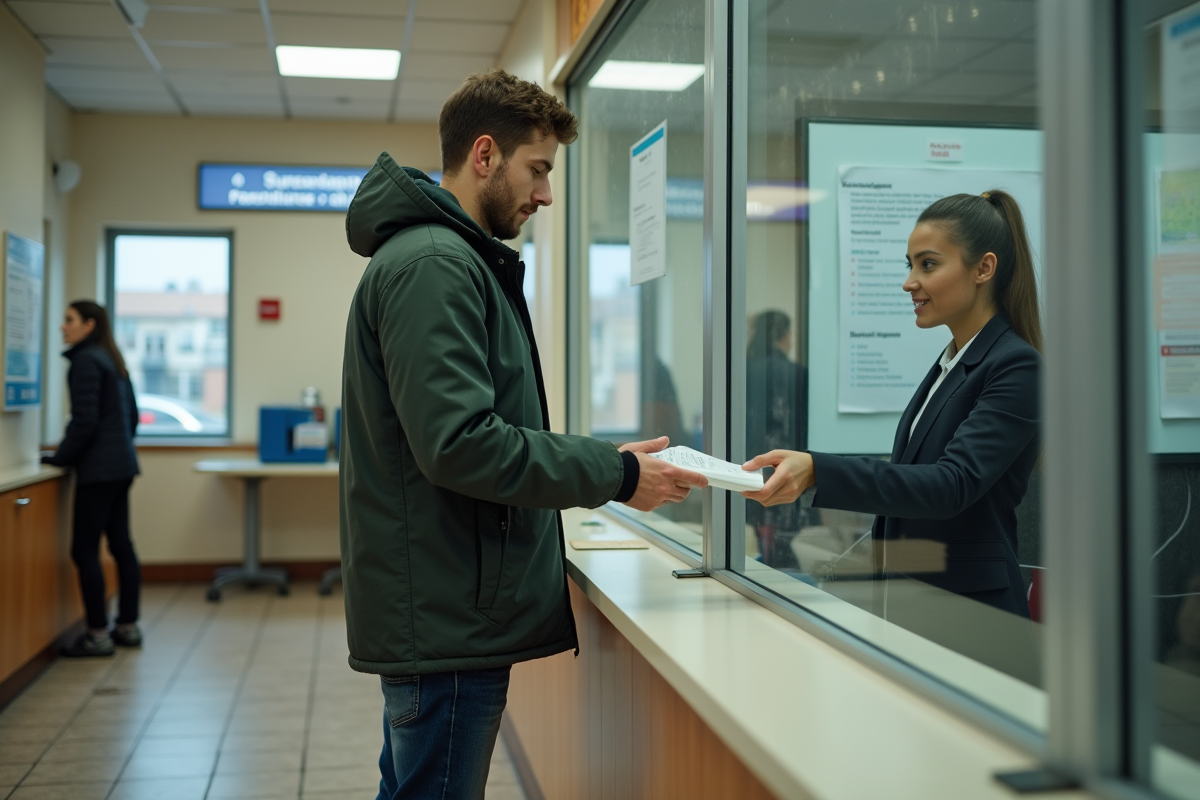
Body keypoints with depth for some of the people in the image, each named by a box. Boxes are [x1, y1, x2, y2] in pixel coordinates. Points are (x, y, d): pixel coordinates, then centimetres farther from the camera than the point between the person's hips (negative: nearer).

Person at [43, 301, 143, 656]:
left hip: (99, 468, -9)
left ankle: (98, 634, -1)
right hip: (122, 464, 9)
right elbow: (131, 414, 20)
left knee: (85, 549, -4)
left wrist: (60, 457, -7)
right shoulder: (112, 360, 15)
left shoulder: (86, 361, -12)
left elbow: (84, 420, -18)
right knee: (121, 544, 11)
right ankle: (128, 627, 17)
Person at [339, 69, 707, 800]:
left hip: (438, 611, 10)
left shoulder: (456, 259, 17)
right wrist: (615, 474, -17)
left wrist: (598, 465, 9)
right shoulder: (432, 264, -16)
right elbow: (459, 444, -25)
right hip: (449, 618, -10)